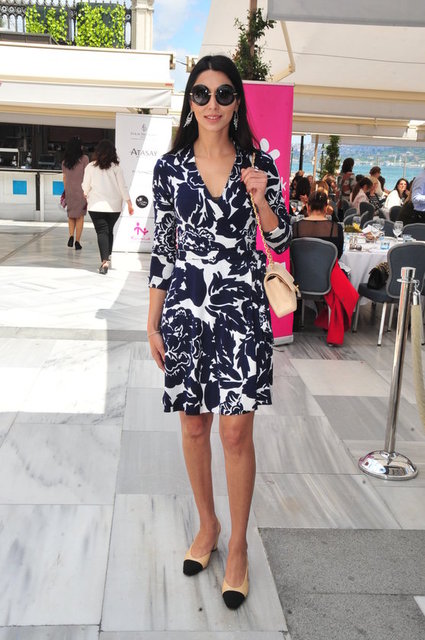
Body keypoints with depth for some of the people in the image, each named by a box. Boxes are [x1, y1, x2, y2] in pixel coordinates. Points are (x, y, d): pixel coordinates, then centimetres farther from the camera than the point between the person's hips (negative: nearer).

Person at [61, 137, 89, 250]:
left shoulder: (65, 162, 4)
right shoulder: (84, 159, -7)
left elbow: (64, 178, 9)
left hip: (69, 191, 3)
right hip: (81, 191, -3)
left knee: (71, 215, 17)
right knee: (80, 216, 5)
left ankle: (71, 236, -3)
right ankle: (77, 241, 4)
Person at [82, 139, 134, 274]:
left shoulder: (90, 167, -2)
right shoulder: (116, 167, -3)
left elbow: (85, 186, 7)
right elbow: (122, 187, -3)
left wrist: (86, 195, 29)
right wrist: (129, 203, 4)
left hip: (96, 206, -2)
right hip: (114, 206, 2)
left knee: (102, 232, -5)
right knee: (109, 230, 18)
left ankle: (105, 260, -21)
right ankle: (107, 256, 28)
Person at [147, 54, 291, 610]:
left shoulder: (260, 164, 2)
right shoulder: (170, 167, 3)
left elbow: (279, 241, 6)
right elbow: (162, 248, 5)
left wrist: (260, 198, -14)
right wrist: (153, 323, 4)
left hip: (242, 307, -1)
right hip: (185, 305, 2)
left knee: (235, 430, -2)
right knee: (194, 425, 11)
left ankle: (238, 547, 17)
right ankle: (207, 525, 33)